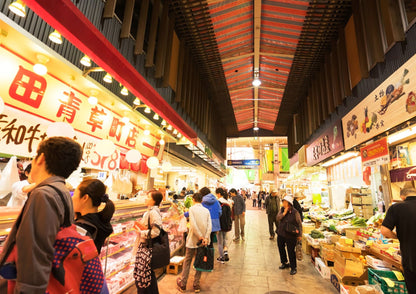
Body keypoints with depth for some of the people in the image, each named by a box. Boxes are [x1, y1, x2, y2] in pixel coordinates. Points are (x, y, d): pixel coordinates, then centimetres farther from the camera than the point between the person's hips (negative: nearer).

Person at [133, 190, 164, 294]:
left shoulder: (154, 212, -22)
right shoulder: (150, 211, 8)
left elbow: (155, 232, -25)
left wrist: (141, 233, -16)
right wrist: (139, 226, 6)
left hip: (148, 247, -9)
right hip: (143, 245, 9)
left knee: (145, 274, 4)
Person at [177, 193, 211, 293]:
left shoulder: (192, 209, -7)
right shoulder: (206, 210, 3)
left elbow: (193, 225, -17)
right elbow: (209, 225, -7)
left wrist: (200, 236, -12)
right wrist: (206, 238, -11)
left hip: (193, 240, -3)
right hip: (203, 240, 3)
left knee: (187, 262, 12)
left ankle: (183, 284, 23)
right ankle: (196, 285, 23)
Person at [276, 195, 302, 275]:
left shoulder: (295, 212, -15)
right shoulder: (282, 209, 0)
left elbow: (299, 224, -7)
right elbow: (278, 218, -6)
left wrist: (299, 235, -4)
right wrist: (284, 213, -19)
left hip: (290, 236, -6)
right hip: (281, 234, 6)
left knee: (291, 251, 1)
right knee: (281, 248, 18)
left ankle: (293, 268, 21)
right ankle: (284, 263, 39)